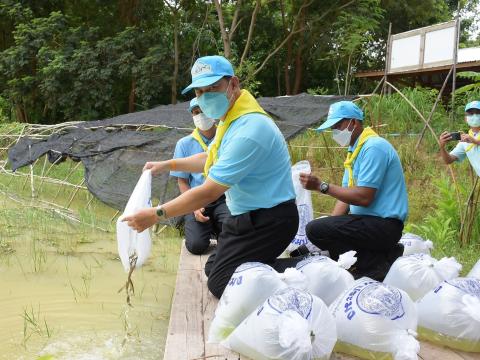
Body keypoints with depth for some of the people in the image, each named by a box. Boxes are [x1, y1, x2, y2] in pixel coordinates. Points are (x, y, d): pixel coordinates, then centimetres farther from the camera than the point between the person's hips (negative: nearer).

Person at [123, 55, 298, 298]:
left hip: (267, 221, -10)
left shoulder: (248, 131, -29)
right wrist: (168, 165, 16)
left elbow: (209, 192, -27)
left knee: (219, 284, -6)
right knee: (212, 269, 19)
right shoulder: (231, 118, 5)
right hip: (246, 215, 10)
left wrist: (156, 215, -20)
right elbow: (212, 159, 23)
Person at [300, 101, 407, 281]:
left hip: (383, 224, -10)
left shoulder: (373, 148, -16)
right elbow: (347, 192, 14)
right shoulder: (355, 149, 16)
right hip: (370, 220, 10)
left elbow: (364, 197, -23)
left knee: (315, 230, -22)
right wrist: (330, 224, 0)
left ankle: (379, 264, -10)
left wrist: (321, 186, -19)